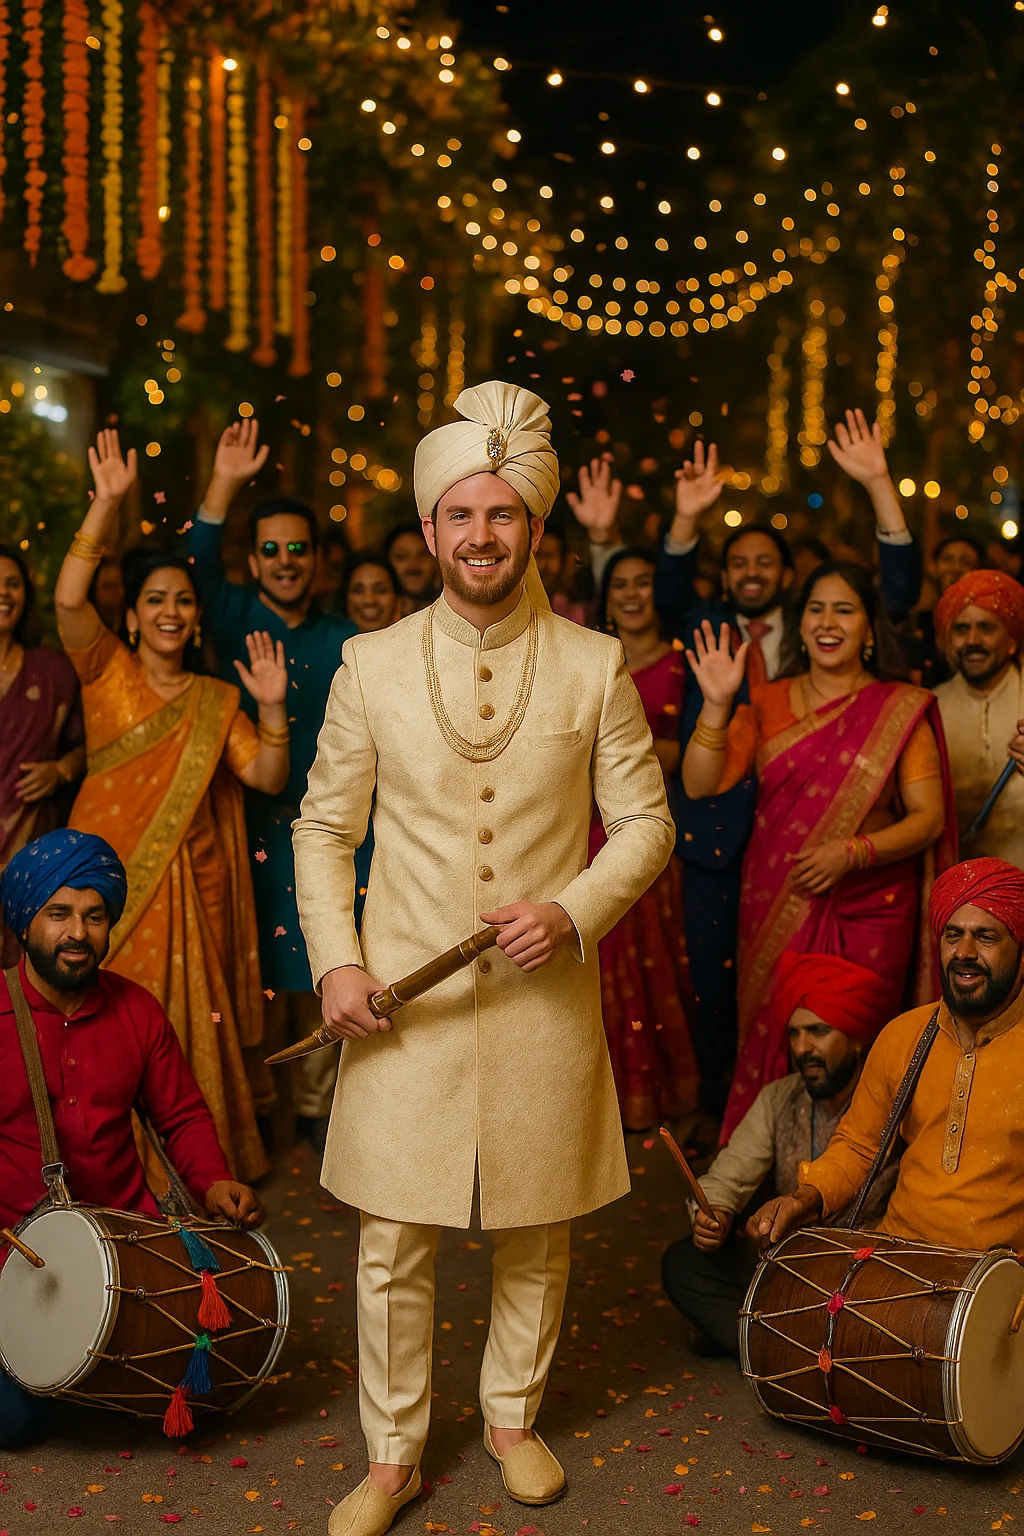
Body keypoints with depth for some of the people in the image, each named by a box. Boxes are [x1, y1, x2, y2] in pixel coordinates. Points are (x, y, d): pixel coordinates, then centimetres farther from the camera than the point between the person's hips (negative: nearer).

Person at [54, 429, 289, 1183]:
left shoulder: (216, 700, 11)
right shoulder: (108, 670, 3)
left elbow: (268, 777, 3)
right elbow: (69, 598, -14)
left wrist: (272, 709, -13)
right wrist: (106, 504, -20)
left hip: (187, 880, 2)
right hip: (110, 870, -2)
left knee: (189, 1023, 2)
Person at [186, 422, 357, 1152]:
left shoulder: (344, 639, 6)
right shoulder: (234, 617, 1)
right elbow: (195, 567, -19)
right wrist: (223, 487, -32)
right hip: (248, 823, -1)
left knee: (317, 968, 6)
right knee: (255, 967, 3)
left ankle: (315, 1104, 20)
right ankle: (256, 1103, 19)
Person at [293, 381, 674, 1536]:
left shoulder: (593, 667, 0)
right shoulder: (372, 666, 0)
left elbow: (645, 822, 3)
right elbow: (324, 828, 6)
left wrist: (574, 910, -13)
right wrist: (334, 960, -6)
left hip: (544, 996, 1)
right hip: (405, 996, 0)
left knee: (536, 1230, 14)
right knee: (393, 1242, 5)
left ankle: (513, 1417, 36)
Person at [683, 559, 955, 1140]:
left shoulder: (901, 710, 2)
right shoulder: (768, 704, 8)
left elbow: (929, 818, -2)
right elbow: (700, 784, -1)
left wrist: (853, 852, -16)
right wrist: (717, 704, -14)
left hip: (869, 911, -2)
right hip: (777, 910, 2)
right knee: (774, 1042, 2)